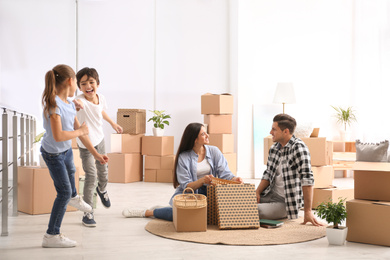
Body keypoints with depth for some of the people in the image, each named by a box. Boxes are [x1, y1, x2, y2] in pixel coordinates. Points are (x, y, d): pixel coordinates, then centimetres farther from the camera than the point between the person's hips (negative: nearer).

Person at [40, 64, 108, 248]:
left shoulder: (70, 104, -5)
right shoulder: (54, 104, -31)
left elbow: (81, 132, 3)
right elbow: (58, 136, -40)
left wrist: (96, 154, 6)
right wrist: (79, 131, -23)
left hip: (66, 150, 8)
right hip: (53, 153, -8)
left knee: (70, 172, 34)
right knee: (64, 192, -4)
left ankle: (74, 198, 66)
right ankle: (51, 236, 6)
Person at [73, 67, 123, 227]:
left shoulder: (101, 98, -9)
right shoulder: (81, 101, -28)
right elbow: (77, 104, -55)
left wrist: (113, 123, 25)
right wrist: (75, 106, -77)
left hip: (99, 139, 6)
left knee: (103, 169, 21)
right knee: (91, 176, -9)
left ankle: (102, 190, 55)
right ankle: (87, 213, 2)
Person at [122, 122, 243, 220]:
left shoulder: (214, 151, 6)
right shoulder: (184, 157, -3)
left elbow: (225, 174, 0)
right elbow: (186, 186, -9)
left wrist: (234, 179, -23)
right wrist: (202, 180, -27)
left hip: (209, 194, 5)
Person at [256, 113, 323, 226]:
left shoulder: (298, 148, -18)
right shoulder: (274, 148, 6)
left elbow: (307, 180, -24)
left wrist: (308, 211, -28)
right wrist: (257, 193, -3)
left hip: (287, 202, -7)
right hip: (270, 194, 7)